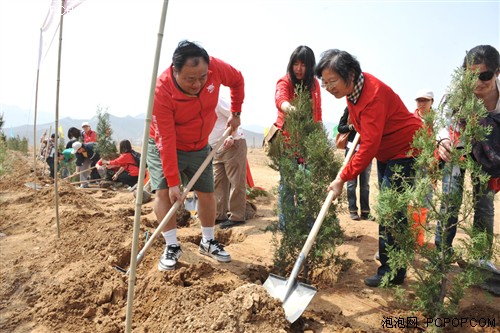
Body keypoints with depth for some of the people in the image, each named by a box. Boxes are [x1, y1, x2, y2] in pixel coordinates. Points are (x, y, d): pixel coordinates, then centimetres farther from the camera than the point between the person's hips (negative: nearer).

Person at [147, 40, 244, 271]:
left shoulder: (215, 67, -24)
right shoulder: (161, 92, -33)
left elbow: (237, 80, 0)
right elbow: (166, 141, -31)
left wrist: (235, 113, 2)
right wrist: (173, 183, -30)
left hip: (199, 147, 4)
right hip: (164, 147, -3)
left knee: (206, 193, 7)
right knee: (163, 191, -16)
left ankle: (208, 242, 24)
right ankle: (172, 246, 0)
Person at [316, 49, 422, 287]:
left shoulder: (373, 95, -32)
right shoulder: (352, 88, -3)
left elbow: (369, 146, -36)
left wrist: (342, 178, -35)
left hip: (405, 151, -10)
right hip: (385, 152, 10)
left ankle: (392, 271, -3)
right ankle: (390, 254, 37)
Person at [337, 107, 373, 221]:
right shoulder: (350, 108, 1)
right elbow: (340, 127, 2)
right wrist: (352, 126, -16)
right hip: (352, 148, -2)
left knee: (365, 182, 7)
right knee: (351, 182, 2)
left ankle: (365, 211, 13)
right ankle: (352, 210, 10)